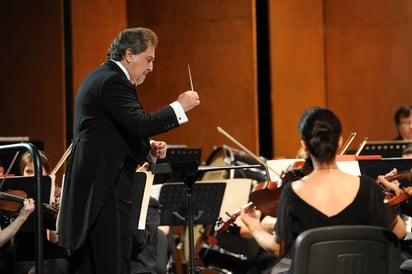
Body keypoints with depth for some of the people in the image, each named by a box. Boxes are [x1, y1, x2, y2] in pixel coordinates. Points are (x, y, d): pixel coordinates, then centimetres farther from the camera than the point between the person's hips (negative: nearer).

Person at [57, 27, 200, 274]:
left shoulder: (99, 78, 20)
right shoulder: (113, 81, -12)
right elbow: (140, 125, -24)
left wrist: (148, 149, 10)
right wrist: (179, 107, -13)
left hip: (89, 187, 11)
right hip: (107, 188, -11)